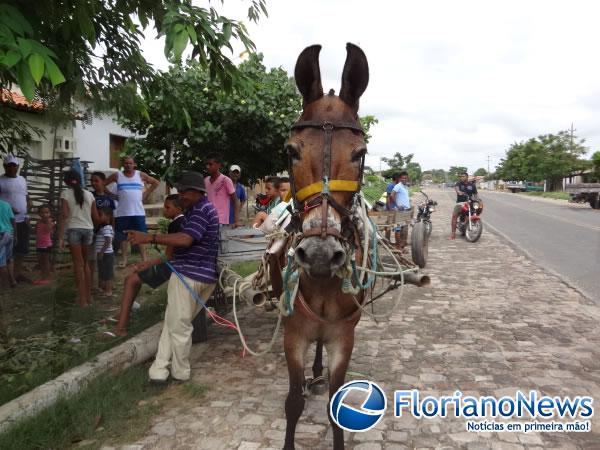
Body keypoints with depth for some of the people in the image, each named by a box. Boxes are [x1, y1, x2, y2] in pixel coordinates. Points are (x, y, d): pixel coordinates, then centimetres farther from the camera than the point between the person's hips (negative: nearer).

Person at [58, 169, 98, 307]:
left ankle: (82, 298, 2)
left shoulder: (66, 193, -1)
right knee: (85, 263, 16)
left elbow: (64, 215, -9)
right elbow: (95, 217, 8)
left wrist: (60, 237, -9)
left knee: (78, 263, 2)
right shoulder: (89, 194, 9)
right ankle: (88, 296, 20)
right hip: (88, 229, 3)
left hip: (73, 229, -3)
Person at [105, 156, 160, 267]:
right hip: (122, 212, 0)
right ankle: (124, 259, 16)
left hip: (138, 212, 0)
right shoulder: (117, 175, 4)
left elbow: (156, 182, 12)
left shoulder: (140, 175, 5)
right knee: (123, 236, 6)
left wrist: (146, 193, 5)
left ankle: (144, 259, 10)